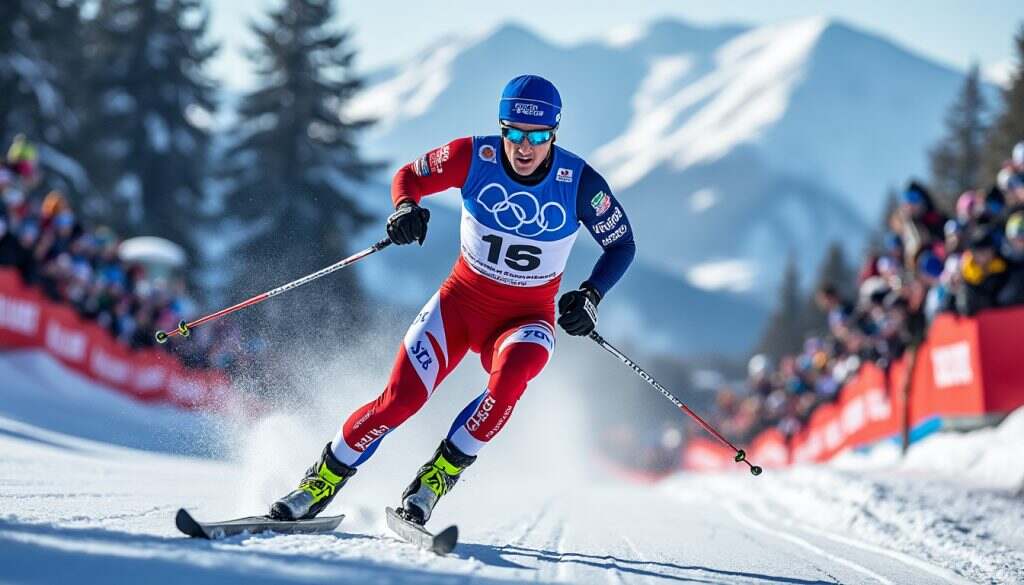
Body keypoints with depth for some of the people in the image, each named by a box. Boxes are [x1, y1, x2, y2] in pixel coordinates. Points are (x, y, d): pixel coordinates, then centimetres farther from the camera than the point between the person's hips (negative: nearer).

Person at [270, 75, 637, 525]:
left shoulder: (579, 183, -16)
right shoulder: (475, 156, -15)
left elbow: (622, 245, -2)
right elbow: (409, 176, 1)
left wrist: (591, 296, -18)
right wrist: (406, 208, -22)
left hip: (528, 316, -1)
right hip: (463, 299, 1)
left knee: (511, 374, -35)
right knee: (401, 399, -14)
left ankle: (441, 473, -18)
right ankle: (323, 481, 8)